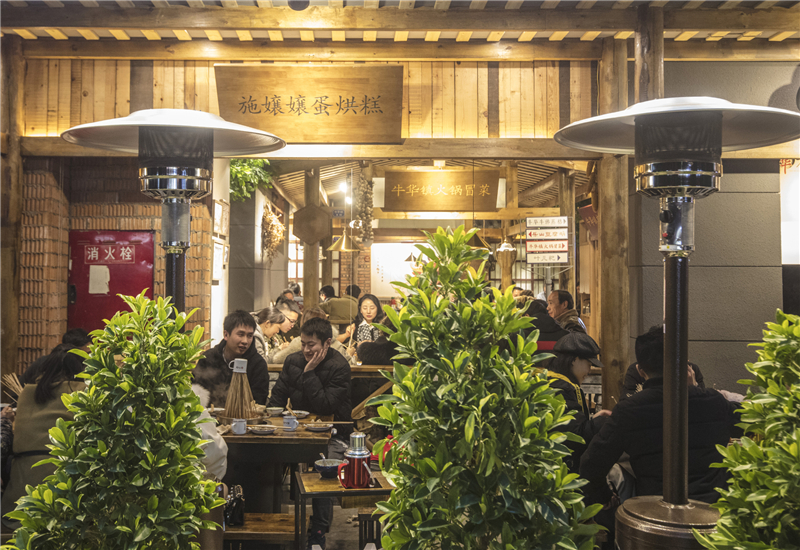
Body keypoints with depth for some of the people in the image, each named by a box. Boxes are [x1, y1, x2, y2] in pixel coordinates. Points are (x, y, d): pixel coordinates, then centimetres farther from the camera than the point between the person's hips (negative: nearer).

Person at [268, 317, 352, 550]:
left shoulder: (339, 367, -14)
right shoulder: (293, 361, 4)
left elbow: (324, 406, -22)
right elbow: (277, 396, 11)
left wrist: (309, 373, -22)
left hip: (331, 435, -5)